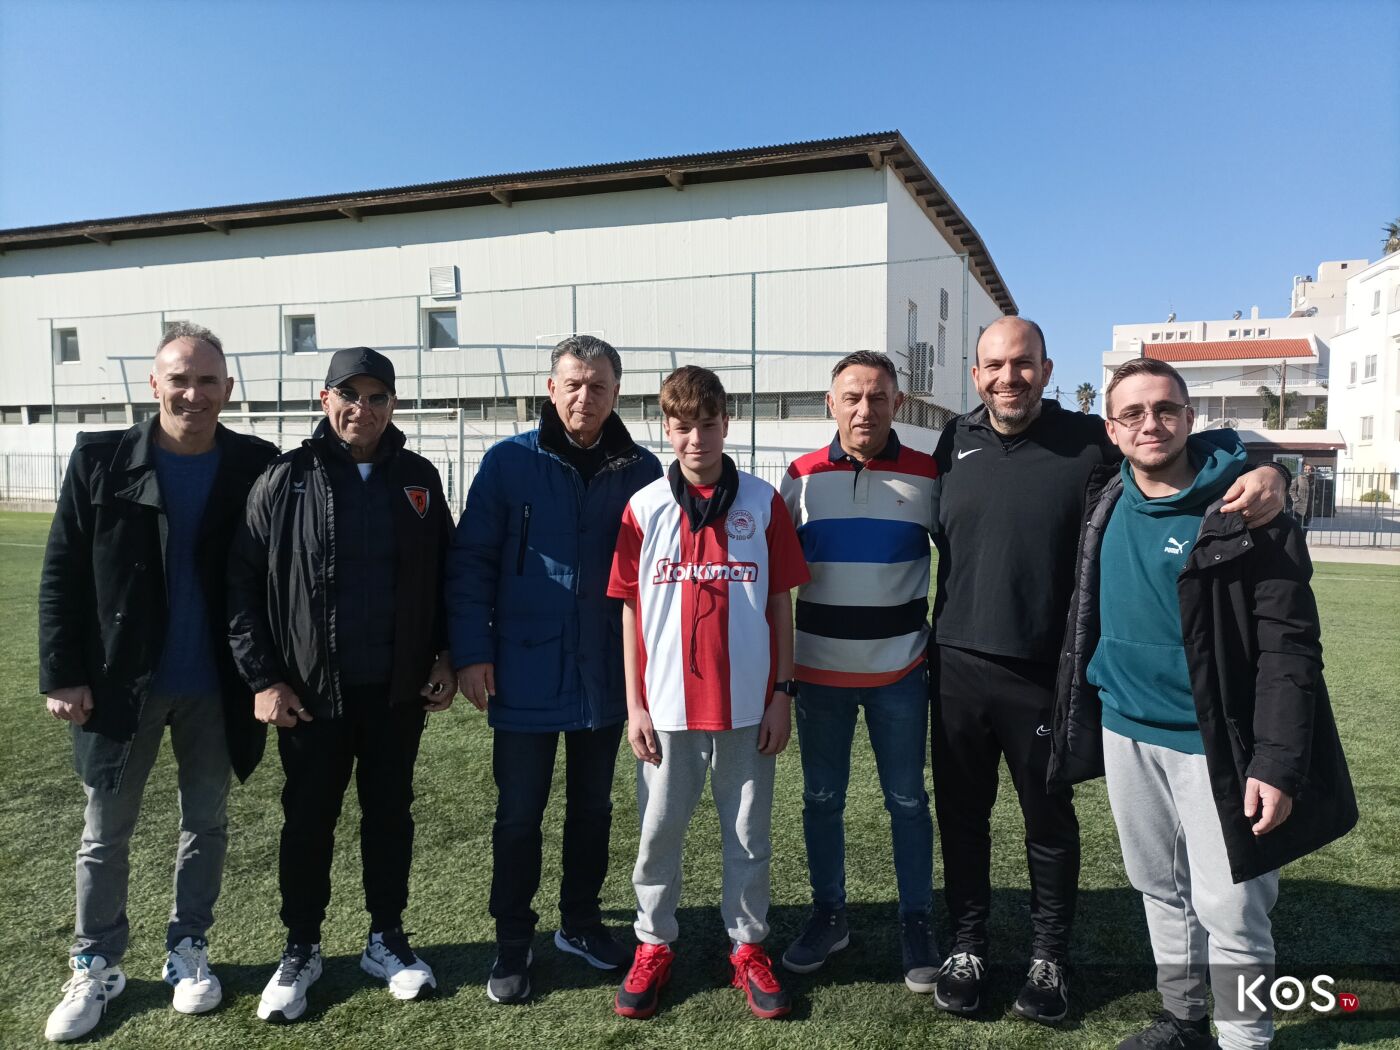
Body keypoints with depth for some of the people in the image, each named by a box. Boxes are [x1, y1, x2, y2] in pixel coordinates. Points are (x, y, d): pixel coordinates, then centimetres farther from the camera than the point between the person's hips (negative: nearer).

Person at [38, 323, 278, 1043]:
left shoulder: (255, 466, -6)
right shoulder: (100, 460, -6)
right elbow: (62, 575, -3)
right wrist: (62, 674, -6)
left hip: (215, 687, 0)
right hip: (121, 682, 0)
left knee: (205, 825, 14)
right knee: (105, 834, 13)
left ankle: (188, 951, 33)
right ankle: (94, 967, 31)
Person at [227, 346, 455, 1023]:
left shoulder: (417, 480, 1)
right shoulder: (287, 480, -6)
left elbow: (443, 575, 8)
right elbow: (243, 584, -5)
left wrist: (444, 657, 3)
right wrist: (262, 679, -9)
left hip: (399, 689, 2)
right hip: (312, 691, -2)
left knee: (390, 814, 14)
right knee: (308, 820, 12)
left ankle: (387, 939, 32)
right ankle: (301, 949, 31)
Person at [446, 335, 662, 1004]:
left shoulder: (639, 470, -2)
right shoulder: (508, 463, -7)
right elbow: (470, 562, -5)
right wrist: (471, 652, -10)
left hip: (606, 677, 2)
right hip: (525, 675, -2)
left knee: (592, 807, 18)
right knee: (519, 813, 10)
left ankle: (580, 921, 37)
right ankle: (513, 941, 28)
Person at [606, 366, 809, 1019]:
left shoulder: (762, 503, -1)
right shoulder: (644, 508, 0)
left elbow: (780, 603, 3)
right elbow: (631, 611, 3)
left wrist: (783, 693, 0)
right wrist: (634, 705, 0)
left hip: (747, 706, 0)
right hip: (667, 707, 0)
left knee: (749, 835, 13)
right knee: (658, 832, 13)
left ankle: (748, 946, 31)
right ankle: (654, 945, 32)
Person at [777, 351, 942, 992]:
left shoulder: (928, 476, -3)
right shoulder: (803, 476, -1)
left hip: (901, 672, -1)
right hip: (819, 671, 1)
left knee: (907, 801, 8)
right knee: (821, 798, 11)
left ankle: (916, 922, 25)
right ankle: (828, 914, 29)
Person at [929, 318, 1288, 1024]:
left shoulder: (1090, 442, -6)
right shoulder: (954, 443, 3)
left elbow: (1213, 445, -4)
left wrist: (1266, 471, -23)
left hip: (1046, 673, -2)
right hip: (958, 666, 3)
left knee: (1050, 819, 14)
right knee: (961, 814, 14)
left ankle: (1048, 958, 34)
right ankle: (966, 948, 34)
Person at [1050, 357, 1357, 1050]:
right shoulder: (1107, 508, 4)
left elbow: (1288, 647, -16)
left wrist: (1277, 762, -22)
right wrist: (1074, 717, 11)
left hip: (1213, 743, -5)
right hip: (1125, 732, 6)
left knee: (1229, 908, 3)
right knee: (1161, 892, 19)